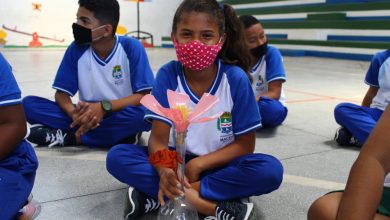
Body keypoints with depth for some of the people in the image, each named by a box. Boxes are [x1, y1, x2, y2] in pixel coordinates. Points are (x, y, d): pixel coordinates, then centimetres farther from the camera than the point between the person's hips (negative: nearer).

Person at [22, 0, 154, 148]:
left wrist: (104, 107, -29)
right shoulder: (76, 49, -4)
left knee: (143, 114, -36)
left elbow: (144, 97, -16)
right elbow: (61, 94, -2)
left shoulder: (131, 48, -12)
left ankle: (69, 137, -20)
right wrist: (75, 114, -25)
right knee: (29, 104, -13)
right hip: (88, 115, 3)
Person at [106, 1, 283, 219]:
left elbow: (245, 144, -9)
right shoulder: (167, 75, -12)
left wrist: (199, 164, -21)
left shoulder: (236, 79, -15)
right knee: (117, 156, -22)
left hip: (218, 165, 0)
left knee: (270, 170, -30)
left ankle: (154, 195, -25)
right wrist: (164, 170, -38)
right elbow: (159, 139, -16)